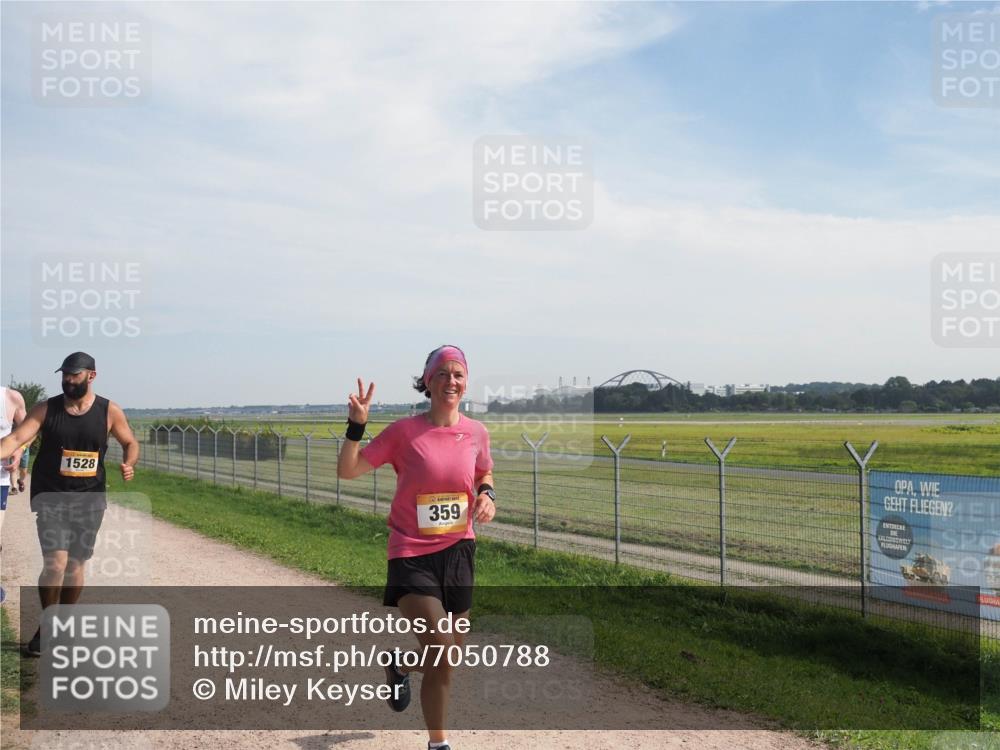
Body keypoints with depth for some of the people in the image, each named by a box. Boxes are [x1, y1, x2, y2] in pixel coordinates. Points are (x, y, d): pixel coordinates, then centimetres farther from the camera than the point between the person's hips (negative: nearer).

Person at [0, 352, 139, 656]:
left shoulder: (110, 412, -2)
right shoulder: (46, 409, -3)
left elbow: (130, 443, 9)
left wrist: (128, 465, -12)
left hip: (89, 500, 1)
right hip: (51, 497, -1)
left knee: (75, 566, 9)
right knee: (55, 564, -13)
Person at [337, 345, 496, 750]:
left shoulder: (476, 432, 0)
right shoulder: (404, 431, -10)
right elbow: (348, 470, -8)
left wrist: (487, 496, -2)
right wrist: (357, 424, -21)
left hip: (459, 550, 4)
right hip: (412, 555, -4)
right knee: (441, 649, -15)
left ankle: (401, 664, 48)